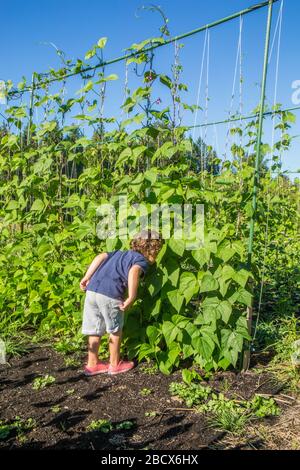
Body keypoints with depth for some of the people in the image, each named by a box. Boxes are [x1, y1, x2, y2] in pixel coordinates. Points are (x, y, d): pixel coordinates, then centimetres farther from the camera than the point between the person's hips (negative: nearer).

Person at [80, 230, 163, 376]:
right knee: (115, 330, 15)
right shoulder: (142, 261, 3)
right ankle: (115, 364, 29)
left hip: (92, 289, 7)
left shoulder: (120, 253, 25)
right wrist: (131, 298, -19)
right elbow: (133, 272, -19)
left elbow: (100, 257, 14)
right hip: (109, 294, -7)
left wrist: (87, 277, 14)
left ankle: (92, 364, 31)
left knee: (95, 330, 19)